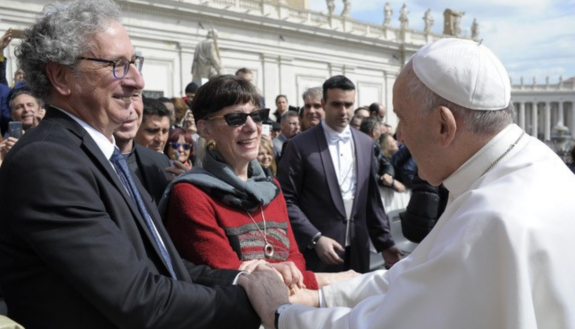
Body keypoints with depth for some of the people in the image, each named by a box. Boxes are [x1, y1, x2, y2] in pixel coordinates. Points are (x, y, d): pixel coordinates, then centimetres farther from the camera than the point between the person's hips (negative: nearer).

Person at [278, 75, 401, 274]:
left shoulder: (365, 143, 8)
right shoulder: (300, 145, -6)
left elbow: (371, 198, 12)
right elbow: (287, 200, -7)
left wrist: (384, 241, 9)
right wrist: (315, 238, -15)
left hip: (357, 251, 4)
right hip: (317, 252, -4)